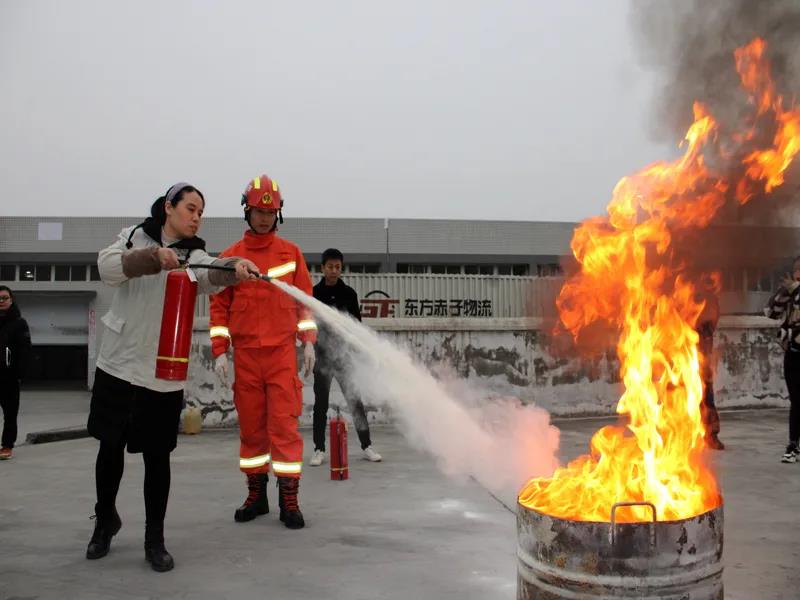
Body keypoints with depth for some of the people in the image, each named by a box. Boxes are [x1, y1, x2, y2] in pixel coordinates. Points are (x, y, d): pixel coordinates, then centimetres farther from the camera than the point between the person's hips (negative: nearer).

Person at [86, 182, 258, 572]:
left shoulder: (194, 255, 1)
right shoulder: (135, 237, 5)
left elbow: (209, 276, -22)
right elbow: (107, 267, -14)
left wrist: (233, 269, -45)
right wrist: (153, 257, -31)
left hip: (163, 373, -1)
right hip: (117, 363, 1)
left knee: (157, 456, 2)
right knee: (110, 446, 12)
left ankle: (155, 539, 18)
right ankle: (105, 519, 36)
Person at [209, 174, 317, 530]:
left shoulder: (291, 253, 7)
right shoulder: (230, 256, 6)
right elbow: (219, 306, 6)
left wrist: (308, 341, 2)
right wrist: (219, 352, -1)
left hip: (282, 353, -1)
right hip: (245, 354, 1)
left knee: (284, 424, -5)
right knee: (251, 425, 8)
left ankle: (289, 500, 2)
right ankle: (256, 496, 21)